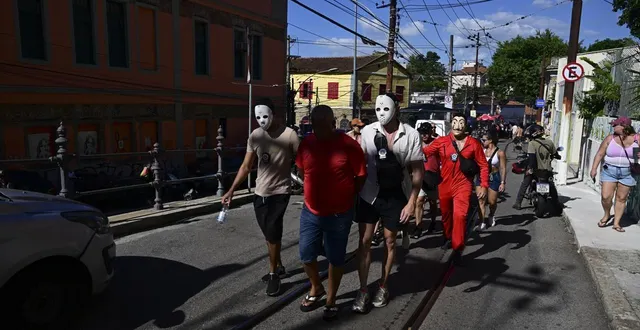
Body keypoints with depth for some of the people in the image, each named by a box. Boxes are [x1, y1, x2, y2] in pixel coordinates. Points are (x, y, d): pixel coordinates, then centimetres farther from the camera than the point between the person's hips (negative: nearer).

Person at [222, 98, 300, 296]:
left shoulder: (289, 135, -14)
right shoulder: (255, 136, 0)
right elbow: (246, 166, 4)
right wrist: (231, 190, 0)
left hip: (279, 192, -5)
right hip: (260, 192, 5)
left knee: (273, 233, -8)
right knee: (270, 235, 15)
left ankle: (273, 274, 11)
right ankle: (278, 267, 34)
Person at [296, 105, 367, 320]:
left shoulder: (348, 145, -15)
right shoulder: (306, 144, -4)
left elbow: (361, 175, -5)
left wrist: (348, 198, 1)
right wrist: (314, 192, 11)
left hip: (339, 214, -3)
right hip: (310, 212, 4)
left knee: (335, 258, 11)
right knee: (306, 255, 13)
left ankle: (331, 299, 32)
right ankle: (316, 289, 41)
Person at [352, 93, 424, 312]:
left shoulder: (411, 134, -8)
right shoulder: (368, 131, -6)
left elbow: (418, 170, -5)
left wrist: (412, 202, -9)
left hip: (396, 196, 0)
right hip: (369, 194, 1)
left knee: (390, 241, 13)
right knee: (364, 241, 4)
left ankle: (383, 287, 30)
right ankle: (363, 290, 17)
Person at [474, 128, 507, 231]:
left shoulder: (500, 153, -8)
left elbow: (503, 169, -6)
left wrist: (503, 182, -9)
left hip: (494, 178, -3)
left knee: (492, 202, 8)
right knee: (481, 201, -5)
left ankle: (491, 215, 40)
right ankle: (482, 222, 2)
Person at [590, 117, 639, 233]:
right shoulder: (610, 138, -1)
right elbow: (600, 154, 1)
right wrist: (594, 169, -5)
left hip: (627, 173, 0)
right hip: (609, 171, 0)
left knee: (621, 198, 5)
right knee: (606, 196, -7)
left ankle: (616, 223, 16)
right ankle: (607, 215, 21)